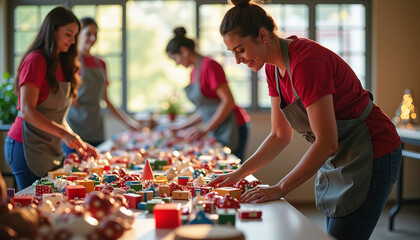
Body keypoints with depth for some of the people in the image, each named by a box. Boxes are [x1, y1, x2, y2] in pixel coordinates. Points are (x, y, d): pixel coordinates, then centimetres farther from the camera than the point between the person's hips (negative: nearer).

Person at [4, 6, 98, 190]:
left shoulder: (61, 63, 15)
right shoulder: (36, 61, -10)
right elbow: (27, 111, -18)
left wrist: (77, 143, 7)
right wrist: (64, 134, -25)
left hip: (51, 149, 8)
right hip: (28, 147, -8)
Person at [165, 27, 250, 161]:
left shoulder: (209, 65, -12)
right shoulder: (194, 72, 15)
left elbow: (228, 101, -17)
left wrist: (205, 130, -17)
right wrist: (182, 126, 21)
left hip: (232, 128, -9)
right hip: (218, 132, 9)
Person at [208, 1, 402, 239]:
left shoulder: (306, 62, -27)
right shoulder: (274, 67, 1)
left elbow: (327, 143, -28)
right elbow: (280, 136, 8)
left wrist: (279, 189, -22)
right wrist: (239, 173, -2)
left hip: (370, 155, -9)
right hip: (338, 157, 9)